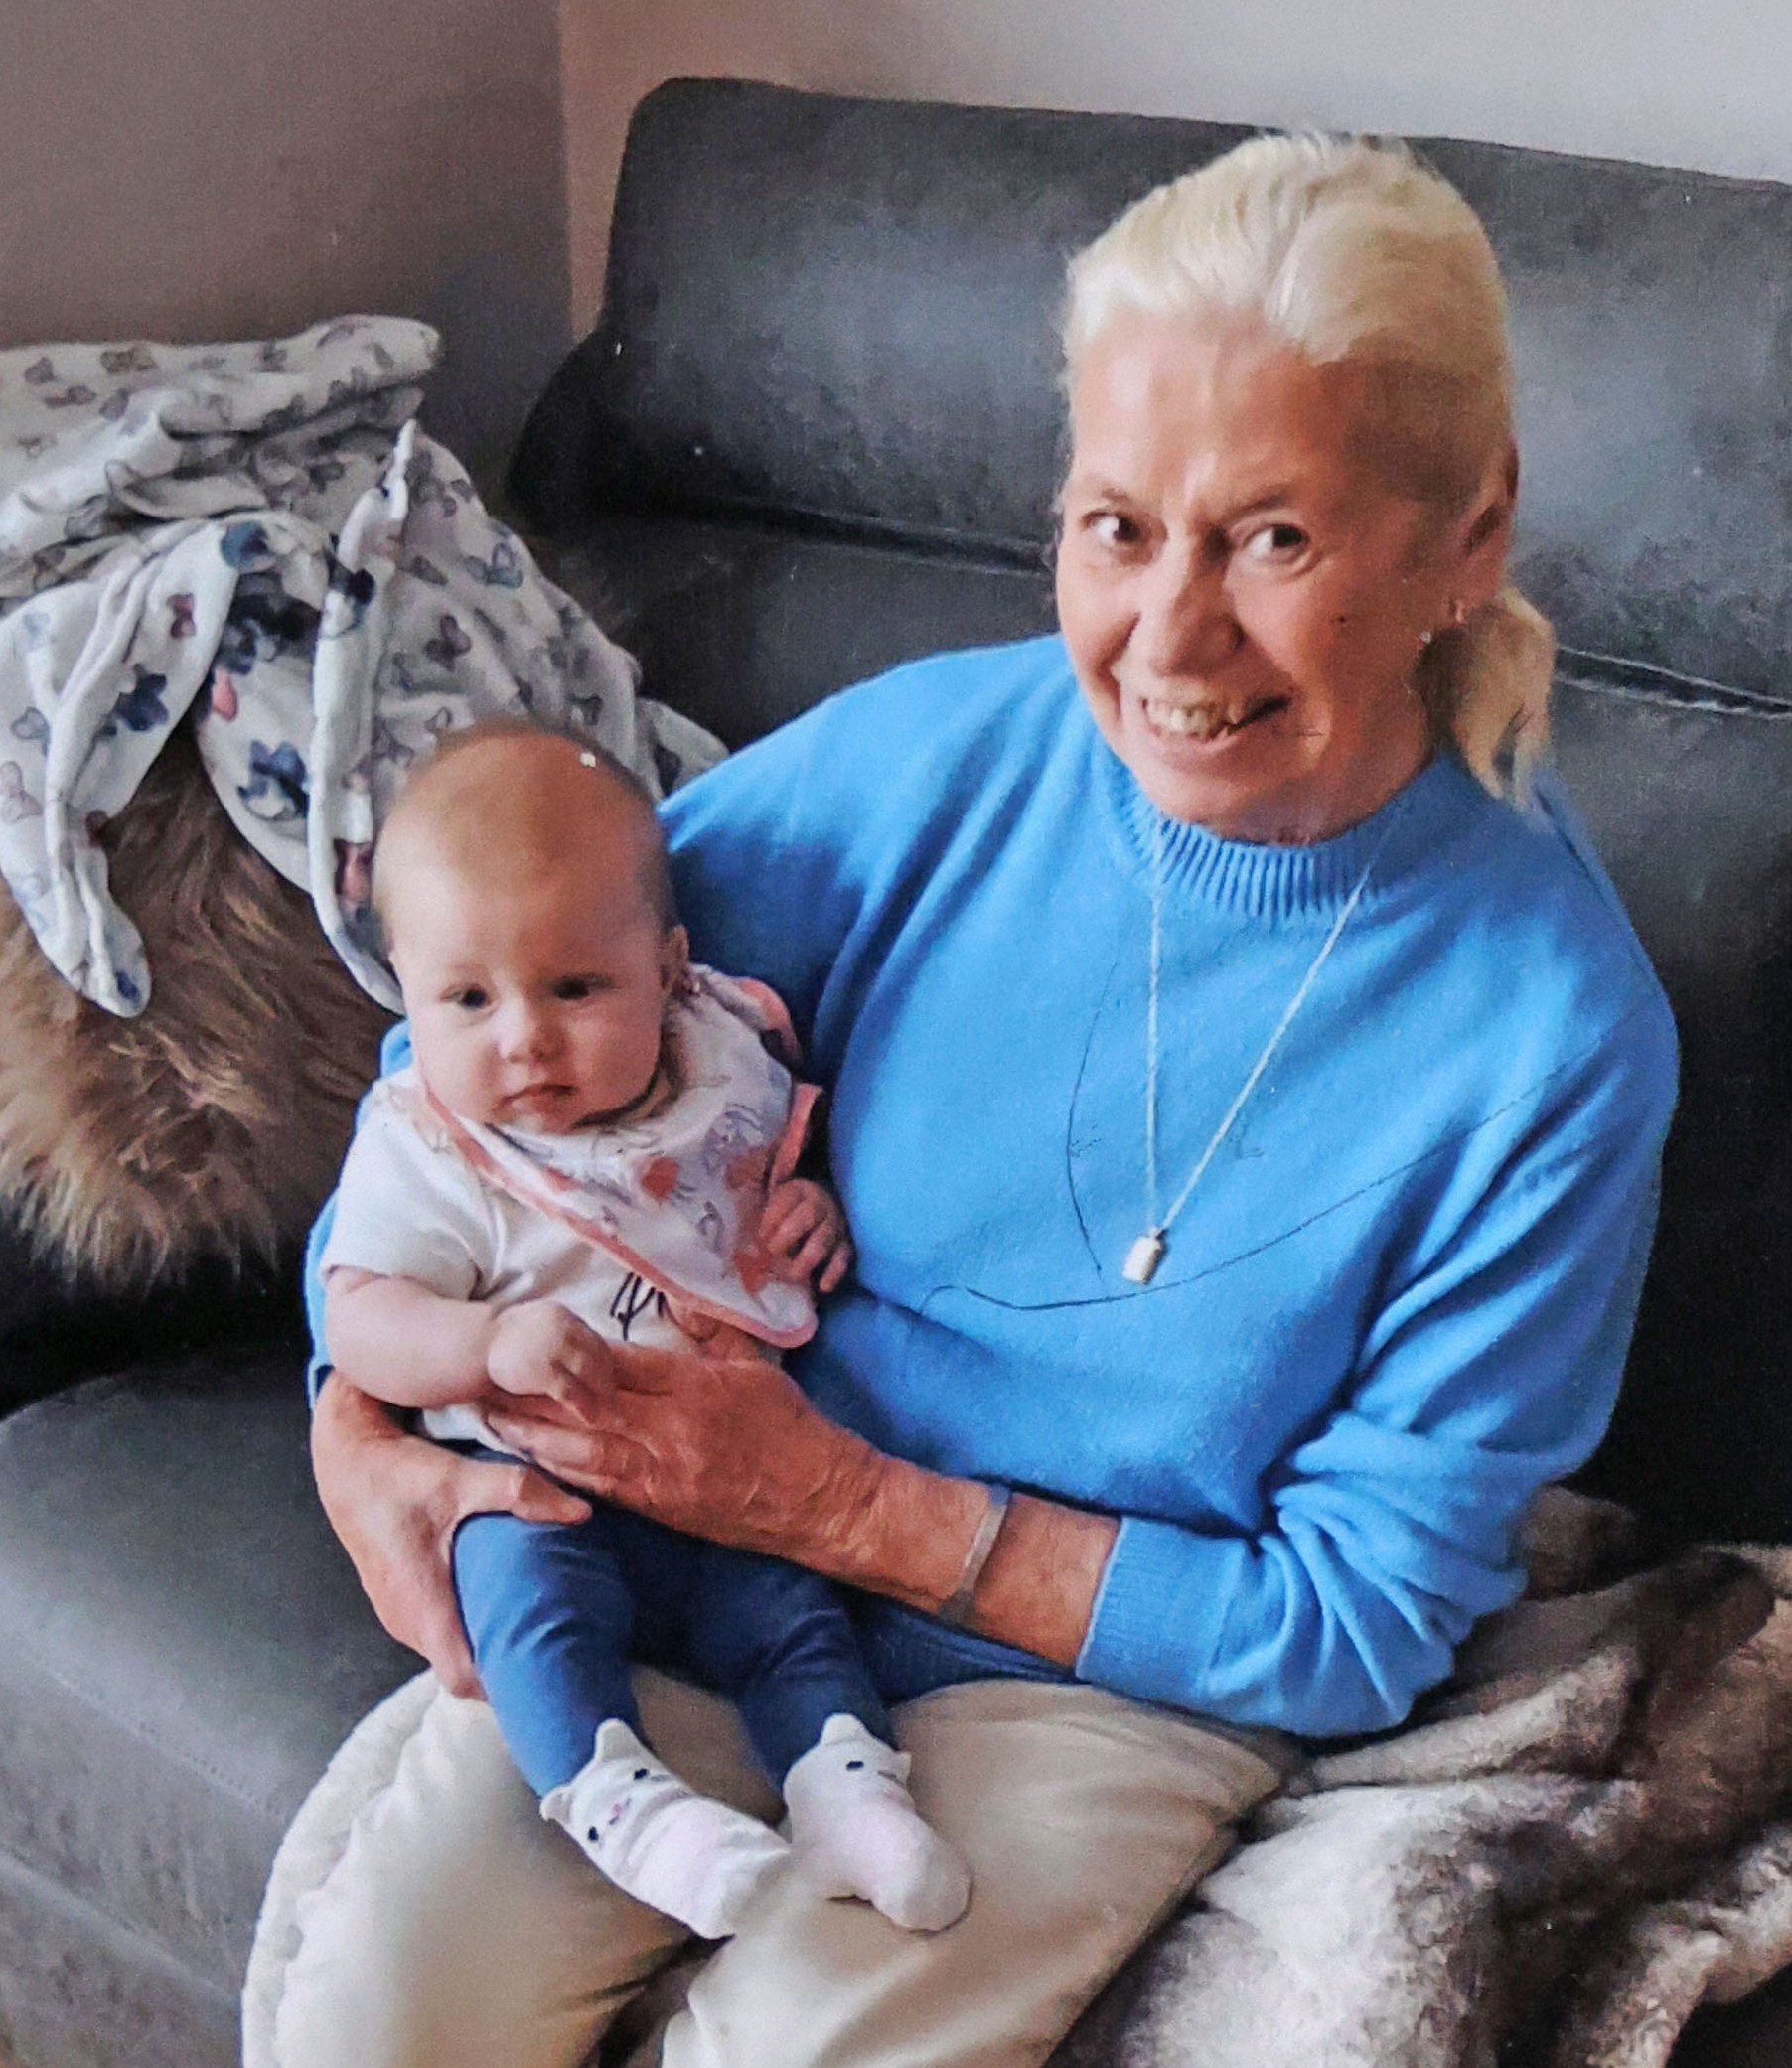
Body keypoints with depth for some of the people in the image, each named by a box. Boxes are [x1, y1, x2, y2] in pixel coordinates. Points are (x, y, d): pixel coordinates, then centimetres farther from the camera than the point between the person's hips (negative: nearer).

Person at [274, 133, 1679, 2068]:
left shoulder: (1554, 1034, -18)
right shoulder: (930, 756, -12)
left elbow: (1356, 1625, -12)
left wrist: (850, 1506, -19)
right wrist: (360, 1416, -11)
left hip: (1121, 1676, -1)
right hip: (718, 1554, 2)